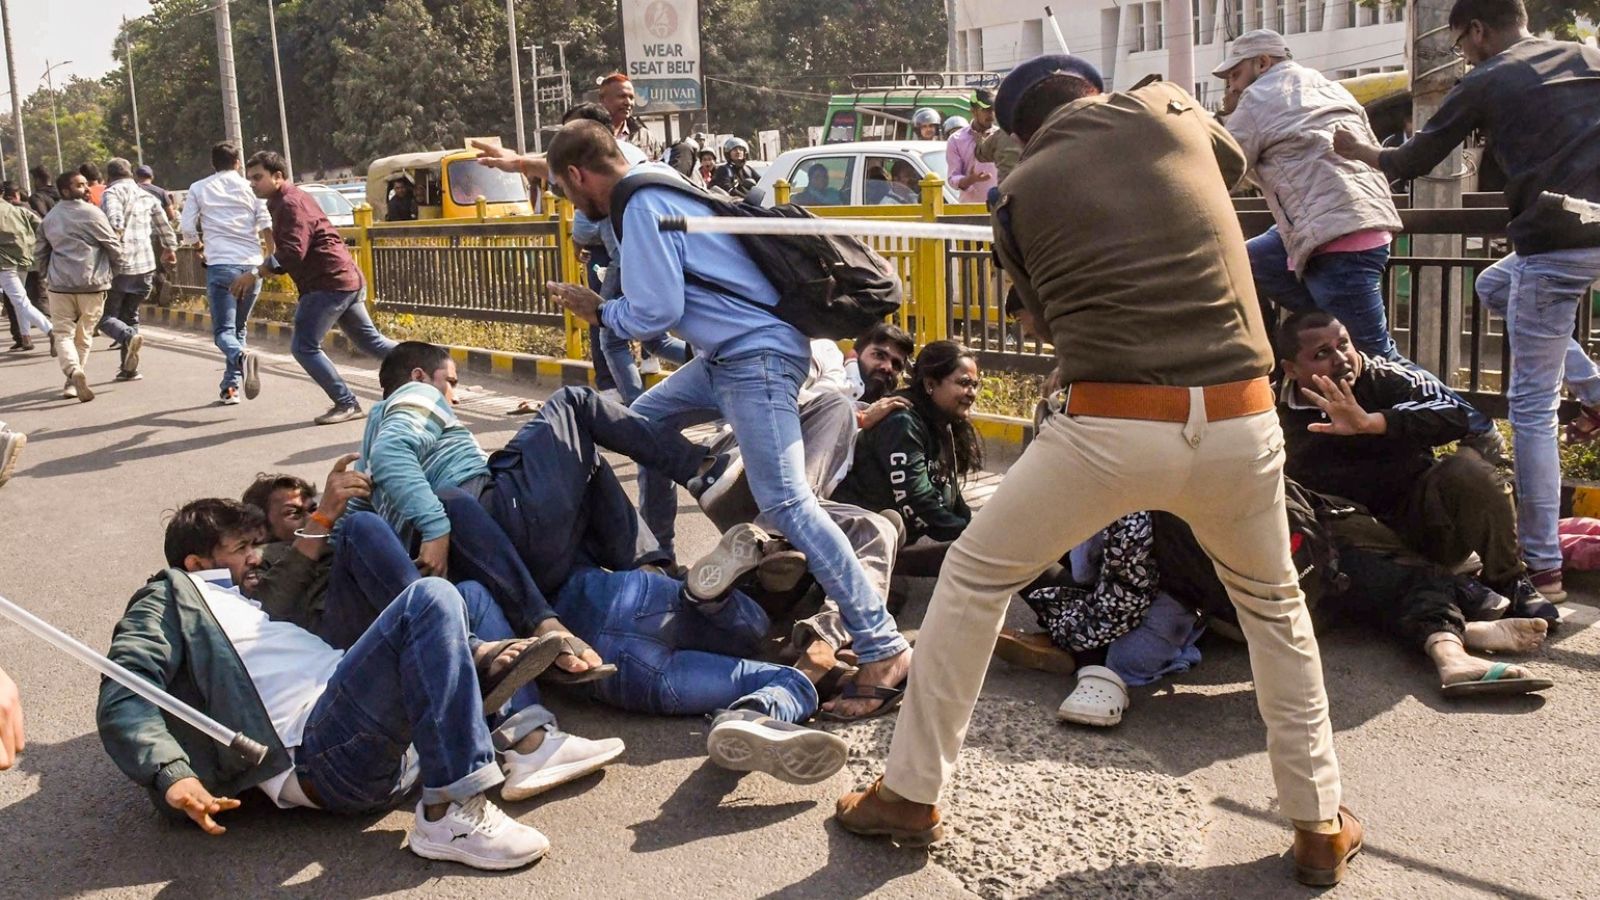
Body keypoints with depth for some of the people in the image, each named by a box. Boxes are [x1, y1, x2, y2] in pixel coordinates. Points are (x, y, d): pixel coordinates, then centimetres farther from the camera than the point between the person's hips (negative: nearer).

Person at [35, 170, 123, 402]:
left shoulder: (50, 218, 10)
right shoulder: (91, 213, -7)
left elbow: (39, 253, 16)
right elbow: (114, 246, -4)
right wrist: (117, 265, 16)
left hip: (60, 285, 3)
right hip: (91, 284, -3)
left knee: (63, 333, 5)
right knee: (83, 335, 10)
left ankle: (74, 371, -21)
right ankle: (74, 382, 13)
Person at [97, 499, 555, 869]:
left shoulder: (250, 607, 38)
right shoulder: (170, 599, 12)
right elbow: (123, 701, -5)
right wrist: (173, 775, -25)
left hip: (394, 748, 9)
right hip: (321, 754, -9)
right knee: (431, 598, -27)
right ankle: (453, 813, -31)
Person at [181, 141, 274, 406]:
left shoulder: (199, 188, 10)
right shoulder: (249, 187, 11)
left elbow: (186, 228, 3)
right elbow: (267, 225, 1)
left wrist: (200, 248, 22)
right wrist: (272, 257, 15)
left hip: (220, 265, -2)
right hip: (252, 265, 2)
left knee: (223, 331, -3)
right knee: (239, 326, 17)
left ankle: (242, 357, -36)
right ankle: (230, 386, 11)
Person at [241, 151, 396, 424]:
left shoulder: (290, 203, -13)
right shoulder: (283, 202, 21)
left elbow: (292, 252, -24)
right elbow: (288, 251, 26)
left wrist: (256, 275, -21)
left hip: (329, 284, -11)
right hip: (349, 280, 11)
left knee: (304, 347, -8)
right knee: (370, 341, 16)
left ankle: (346, 404, -6)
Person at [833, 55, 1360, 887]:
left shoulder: (1021, 193, 10)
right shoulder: (1170, 109, 13)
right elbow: (1234, 162, 36)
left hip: (1112, 428, -2)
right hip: (1239, 424, 3)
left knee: (972, 577, 18)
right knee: (1273, 604, 29)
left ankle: (911, 796, 24)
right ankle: (1320, 824, 33)